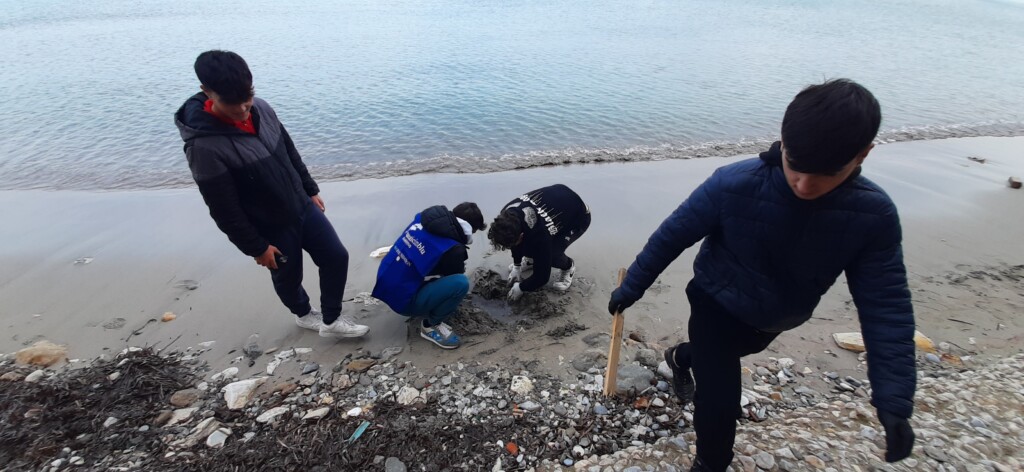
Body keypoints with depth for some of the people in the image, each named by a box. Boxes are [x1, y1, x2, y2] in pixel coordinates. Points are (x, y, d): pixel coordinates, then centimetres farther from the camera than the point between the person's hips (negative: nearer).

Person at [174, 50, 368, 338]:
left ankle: (331, 321, 23)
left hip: (302, 207, 6)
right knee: (288, 277, 16)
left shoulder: (261, 109, -7)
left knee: (336, 257, 5)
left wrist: (311, 190, 14)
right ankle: (304, 314, 49)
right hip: (271, 228, -5)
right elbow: (225, 211, -20)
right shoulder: (204, 147, -26)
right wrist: (256, 247, -12)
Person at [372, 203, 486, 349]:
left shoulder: (423, 218, -1)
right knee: (460, 283, -21)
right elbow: (455, 279, -2)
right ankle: (431, 325, 0)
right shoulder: (452, 249, -22)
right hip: (403, 299, -9)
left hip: (386, 285, 9)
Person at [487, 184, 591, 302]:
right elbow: (516, 240, 1)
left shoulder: (540, 235, -42)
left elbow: (542, 276, -28)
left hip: (578, 217, -6)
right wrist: (517, 266, 8)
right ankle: (531, 259, 22)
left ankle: (568, 266, 8)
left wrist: (520, 288, -12)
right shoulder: (508, 213, -23)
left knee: (551, 254, -25)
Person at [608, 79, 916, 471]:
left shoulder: (874, 216, -24)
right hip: (717, 306, -3)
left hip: (778, 319, 4)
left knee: (724, 356, 30)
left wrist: (894, 399, -20)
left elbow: (885, 304, -16)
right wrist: (631, 288, -12)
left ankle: (681, 357, 64)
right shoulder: (733, 185, -33)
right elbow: (672, 236, -21)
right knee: (718, 404, -6)